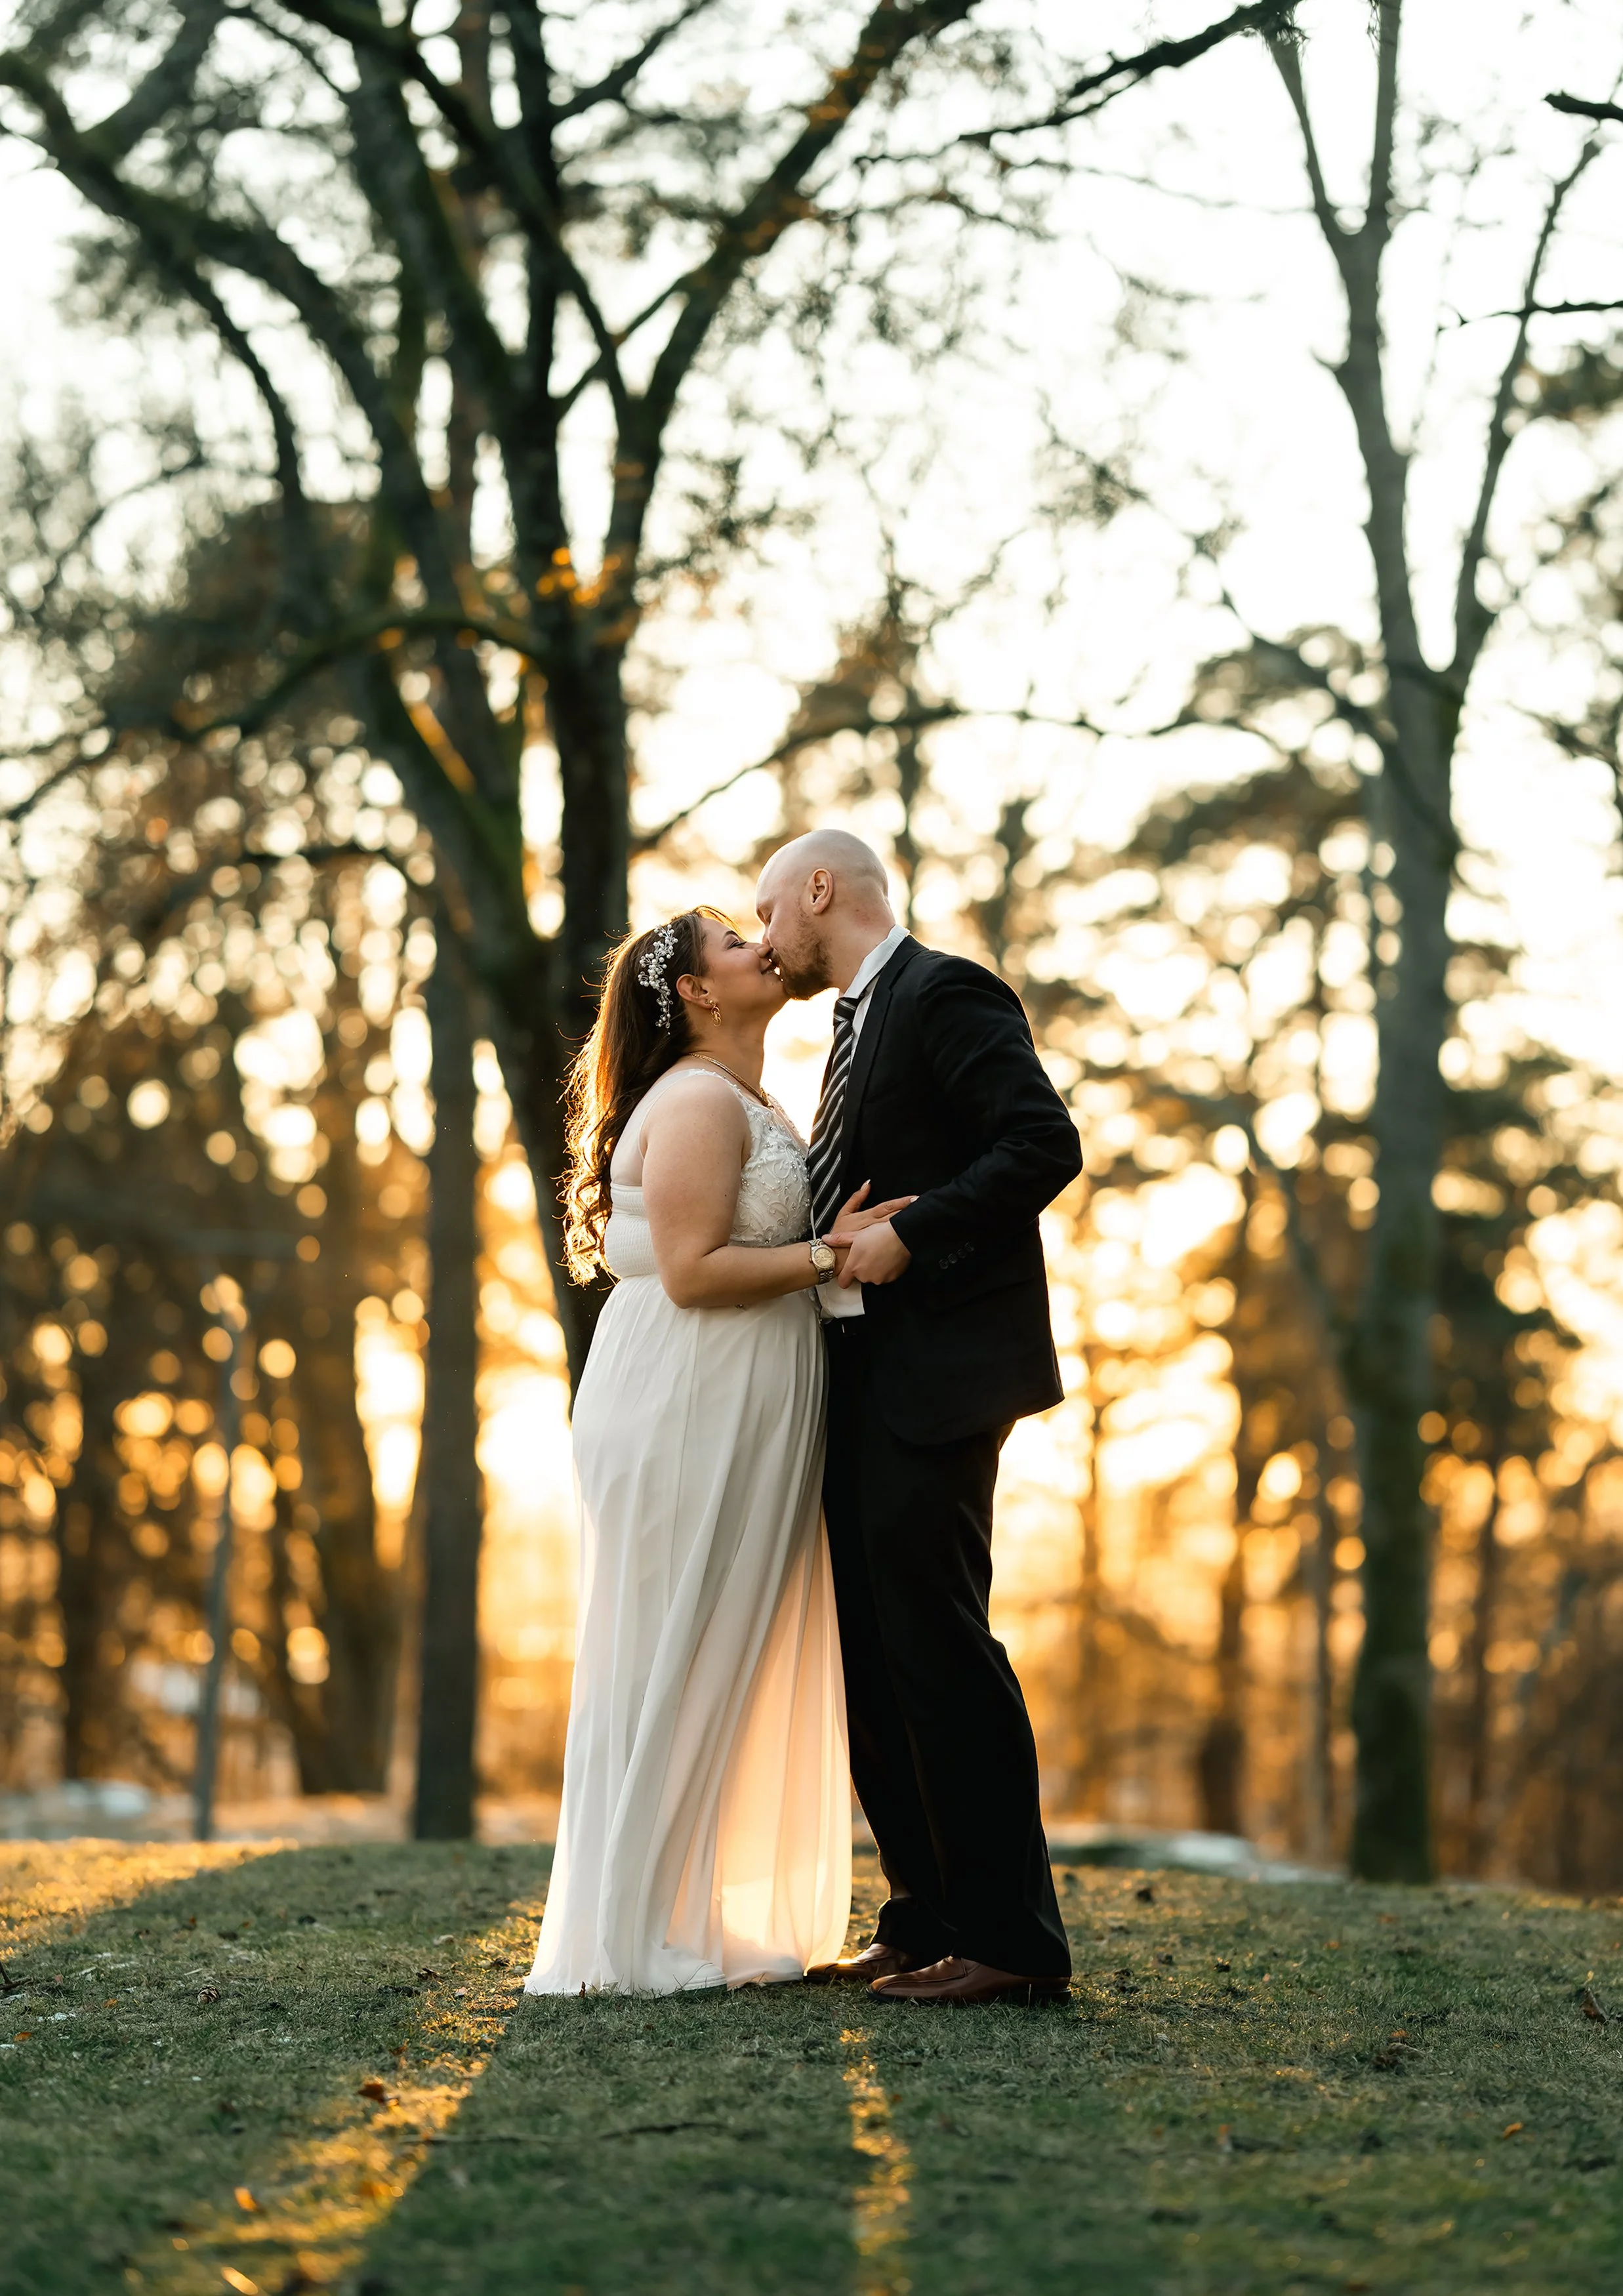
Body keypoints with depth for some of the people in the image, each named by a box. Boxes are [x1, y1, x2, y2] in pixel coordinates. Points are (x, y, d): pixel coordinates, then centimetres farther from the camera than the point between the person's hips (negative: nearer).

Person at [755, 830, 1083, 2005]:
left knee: (935, 1641, -10)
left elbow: (1045, 1145, -17)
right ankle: (928, 1921, 15)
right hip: (867, 1378, 10)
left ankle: (1013, 1938, -5)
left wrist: (906, 1235, -19)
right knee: (873, 1650, 9)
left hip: (936, 1371, -10)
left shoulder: (946, 992, -7)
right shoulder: (863, 1020, 23)